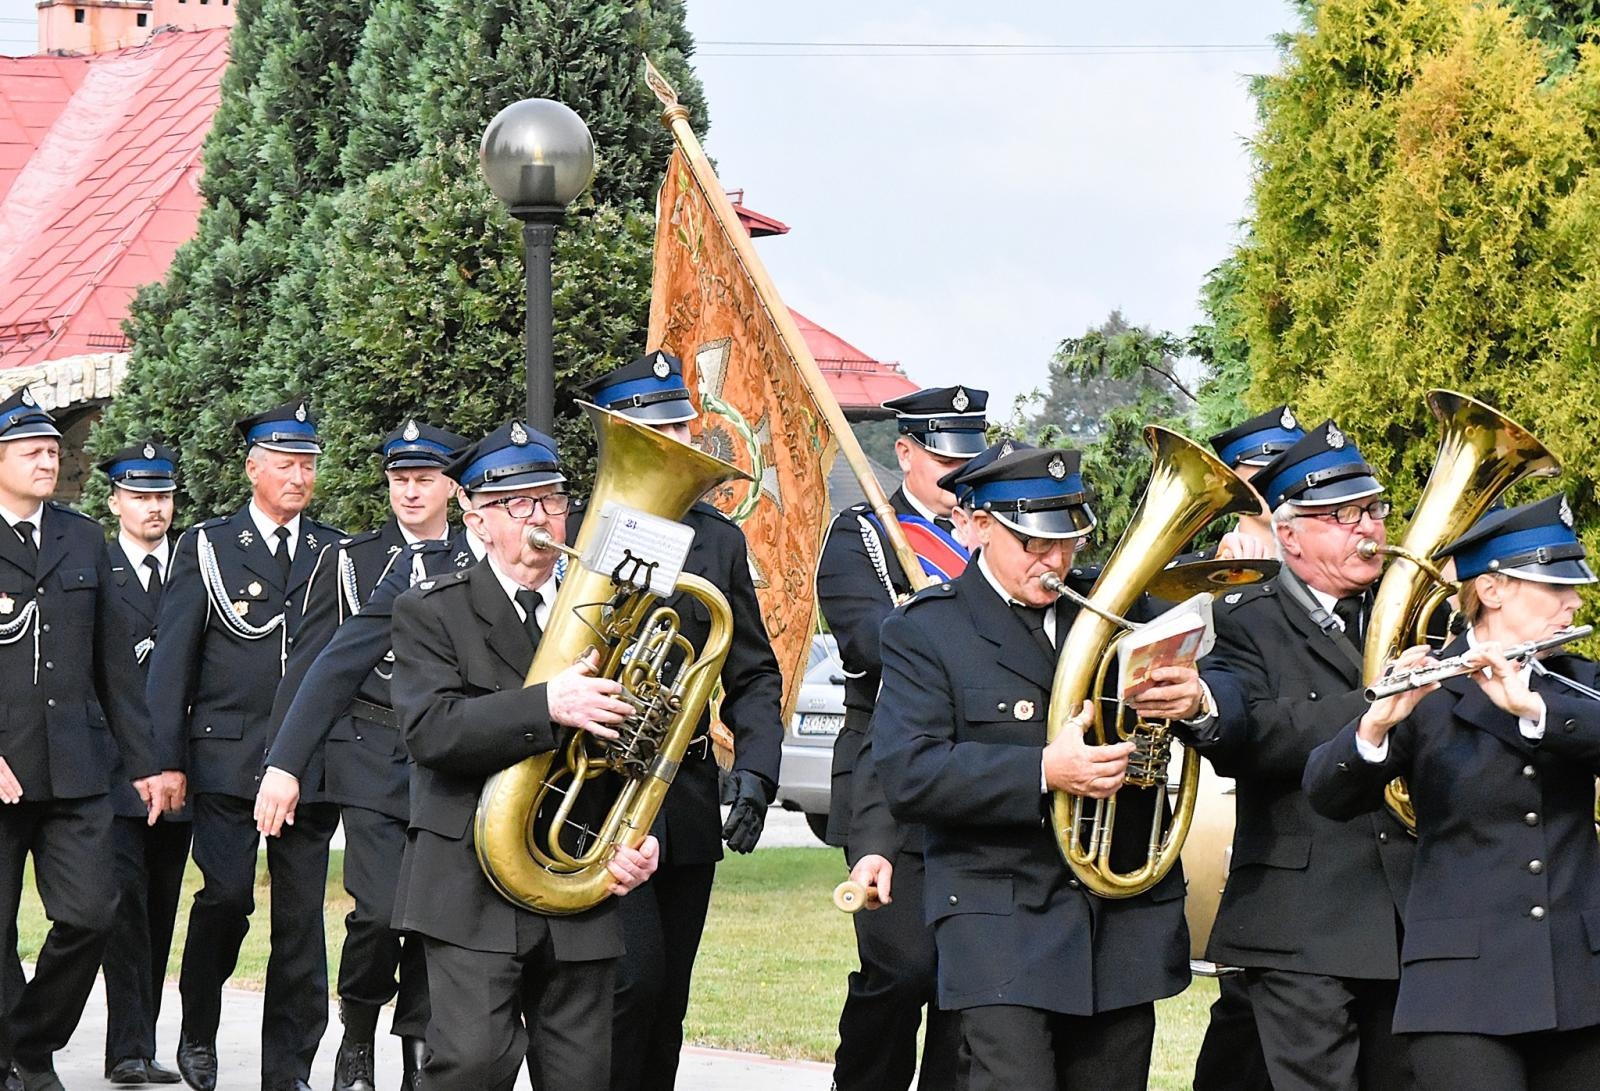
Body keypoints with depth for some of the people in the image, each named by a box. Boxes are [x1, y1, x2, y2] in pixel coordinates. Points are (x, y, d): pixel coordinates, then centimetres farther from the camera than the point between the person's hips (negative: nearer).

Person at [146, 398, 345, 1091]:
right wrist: (167, 759, -4)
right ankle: (198, 1028, 11)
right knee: (227, 895, -12)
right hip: (227, 759, -2)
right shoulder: (206, 547, 6)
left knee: (301, 915, 1)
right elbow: (172, 661, 4)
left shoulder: (338, 553, 12)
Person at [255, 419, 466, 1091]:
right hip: (372, 758, -2)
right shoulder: (349, 561, 6)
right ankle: (357, 1036, 8)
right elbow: (311, 667, 4)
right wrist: (283, 763, -3)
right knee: (379, 909, -15)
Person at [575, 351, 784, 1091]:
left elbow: (753, 675, 12)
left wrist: (754, 772, -1)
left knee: (668, 1002, 9)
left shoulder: (718, 539, 11)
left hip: (690, 804, 5)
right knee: (633, 978, -14)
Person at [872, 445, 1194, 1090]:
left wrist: (1195, 696, -14)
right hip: (1002, 920, -5)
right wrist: (1042, 772, -26)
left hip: (1126, 915, 5)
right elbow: (909, 777, -14)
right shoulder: (923, 631, -1)